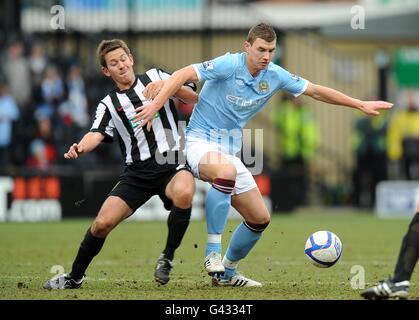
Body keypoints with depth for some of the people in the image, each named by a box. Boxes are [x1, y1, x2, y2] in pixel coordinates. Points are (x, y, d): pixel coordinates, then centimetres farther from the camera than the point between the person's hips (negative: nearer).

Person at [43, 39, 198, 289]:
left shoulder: (155, 77, 9)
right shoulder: (109, 105, 9)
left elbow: (194, 98, 8)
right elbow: (96, 135, -8)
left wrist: (167, 86, -11)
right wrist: (79, 149, -31)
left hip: (172, 163, -2)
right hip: (138, 171, 2)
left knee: (183, 194, -36)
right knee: (103, 222, -9)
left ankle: (168, 257, -14)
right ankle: (74, 277, 14)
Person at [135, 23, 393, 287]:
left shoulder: (274, 76, 1)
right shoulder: (229, 65, -17)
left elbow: (315, 91, 10)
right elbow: (184, 75, -19)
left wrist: (361, 105, 12)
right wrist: (155, 105, -30)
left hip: (230, 151, 7)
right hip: (201, 141, -7)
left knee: (260, 218, 7)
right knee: (227, 171, -41)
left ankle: (226, 272, 25)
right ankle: (213, 251, -32)